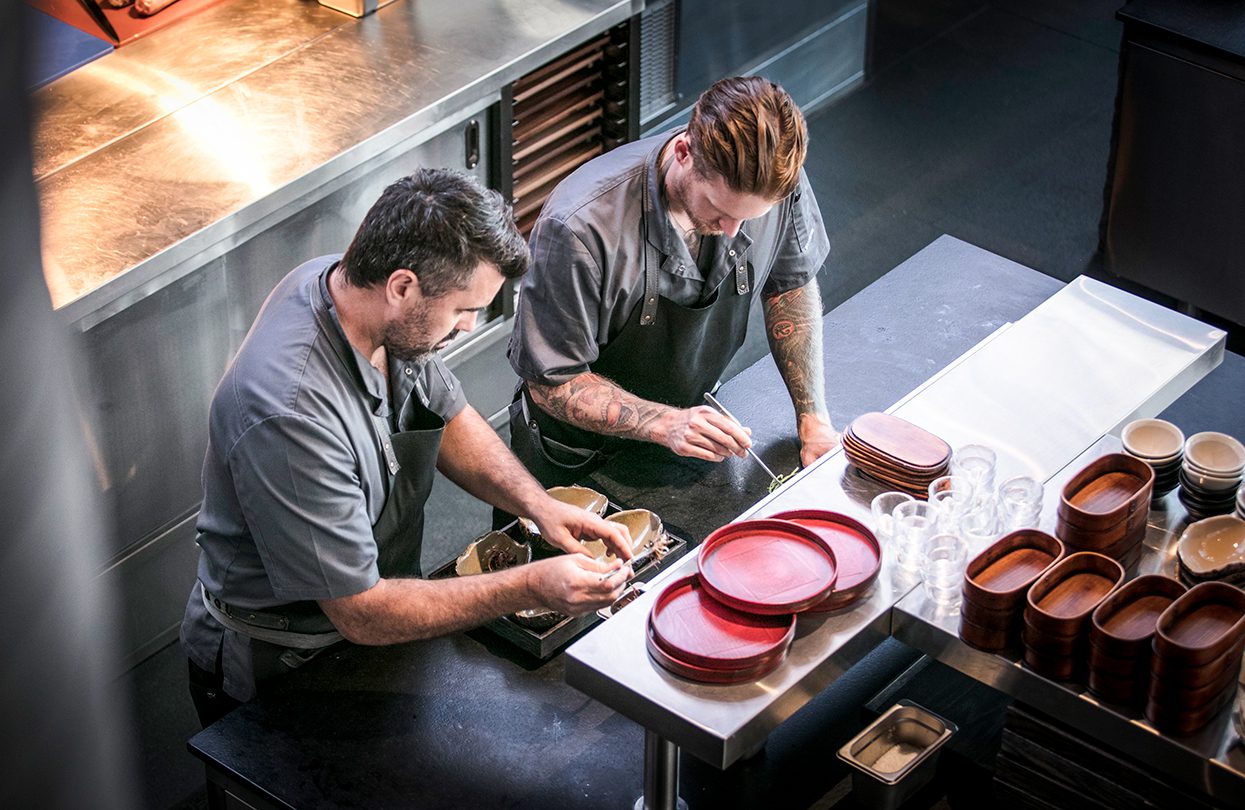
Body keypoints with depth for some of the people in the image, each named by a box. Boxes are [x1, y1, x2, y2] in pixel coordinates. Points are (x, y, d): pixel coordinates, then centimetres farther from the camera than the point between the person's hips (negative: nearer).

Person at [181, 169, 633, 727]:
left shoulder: (354, 285, -11)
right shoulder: (292, 414, -37)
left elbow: (447, 416, 7)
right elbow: (363, 617, -29)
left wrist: (538, 504, -8)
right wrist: (532, 589, -27)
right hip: (272, 675, -8)